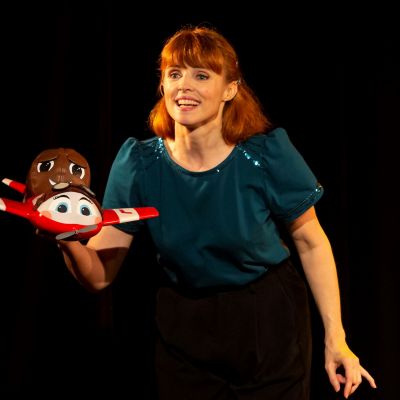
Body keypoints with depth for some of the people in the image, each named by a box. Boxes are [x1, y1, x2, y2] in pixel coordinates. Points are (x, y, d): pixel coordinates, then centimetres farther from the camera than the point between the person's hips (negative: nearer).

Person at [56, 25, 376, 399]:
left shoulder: (267, 154, -18)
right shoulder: (137, 162, -13)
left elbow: (311, 243, -6)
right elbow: (99, 274, -14)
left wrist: (335, 338, -9)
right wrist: (69, 241, -36)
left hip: (269, 326, -2)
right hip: (183, 330, 2)